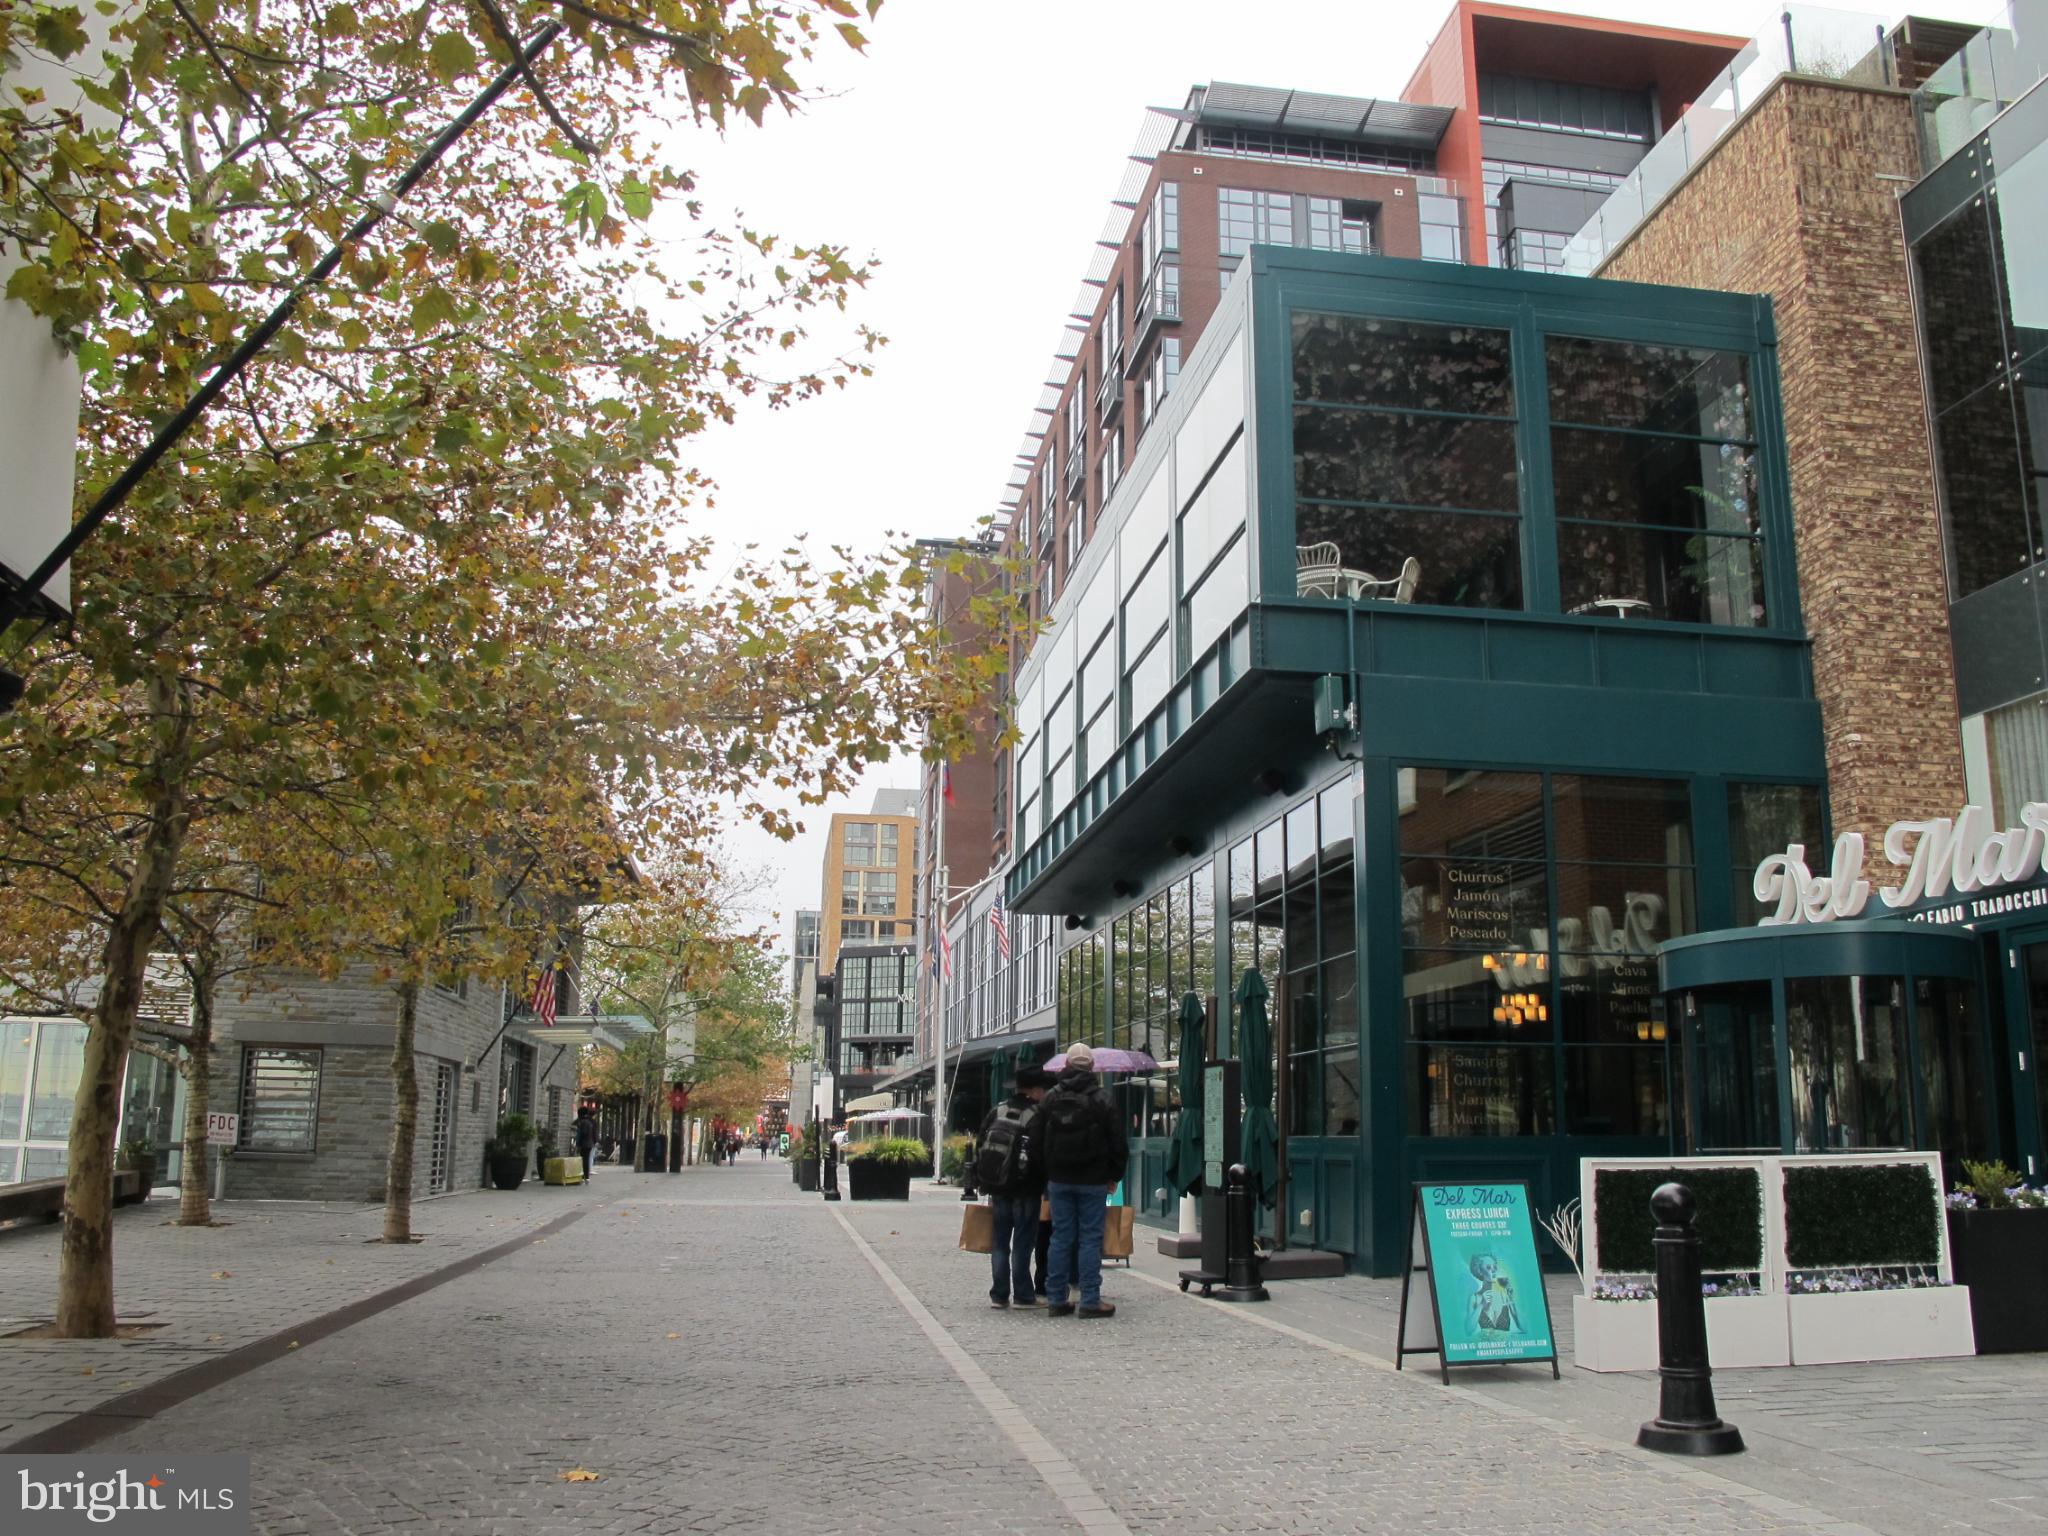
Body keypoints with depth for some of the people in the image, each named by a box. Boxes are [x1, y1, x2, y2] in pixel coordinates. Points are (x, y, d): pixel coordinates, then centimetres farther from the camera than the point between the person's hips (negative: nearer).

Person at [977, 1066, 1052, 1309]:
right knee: (1023, 1243, 2)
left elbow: (980, 1145, 9)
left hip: (998, 1188, 5)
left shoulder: (996, 1112, 5)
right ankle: (1023, 1295, 5)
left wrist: (985, 1181, 16)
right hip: (1026, 1190, -5)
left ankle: (999, 1294, 12)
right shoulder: (1039, 1116, -12)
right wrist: (1045, 1183, 3)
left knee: (1000, 1242, 11)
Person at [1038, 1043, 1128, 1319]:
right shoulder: (1102, 1098, -6)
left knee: (1061, 1237, 7)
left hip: (1059, 1179, 3)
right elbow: (1118, 1142, -4)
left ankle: (1056, 1299, 9)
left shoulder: (1051, 1098, 5)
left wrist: (1047, 1176, 15)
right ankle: (1090, 1301, 0)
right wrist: (1115, 1175, 7)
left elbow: (1040, 1140, 9)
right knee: (1090, 1238, 0)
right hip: (1093, 1181, -3)